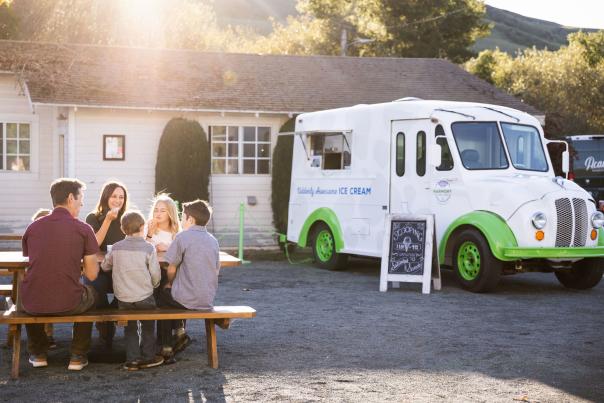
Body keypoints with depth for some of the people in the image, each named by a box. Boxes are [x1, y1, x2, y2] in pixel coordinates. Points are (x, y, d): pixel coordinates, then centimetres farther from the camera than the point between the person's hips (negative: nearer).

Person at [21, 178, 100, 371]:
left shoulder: (33, 227, 5)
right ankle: (78, 356, 28)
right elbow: (92, 275, -2)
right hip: (69, 304, -2)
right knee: (91, 295, 32)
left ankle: (38, 353, 37)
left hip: (34, 305, 3)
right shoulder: (83, 229, -4)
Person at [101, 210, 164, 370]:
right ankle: (147, 357, 23)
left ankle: (132, 359, 16)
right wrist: (153, 285, 12)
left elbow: (104, 266, 11)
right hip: (144, 297, -2)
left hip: (123, 297, 2)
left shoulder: (116, 248, -1)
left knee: (130, 327, 19)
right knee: (148, 327, 18)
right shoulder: (148, 248, -9)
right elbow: (155, 274, -7)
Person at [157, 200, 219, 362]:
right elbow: (216, 270, 12)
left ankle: (166, 349, 21)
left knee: (162, 297, 23)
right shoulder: (213, 240, 7)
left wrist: (170, 284, 14)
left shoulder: (183, 237, -11)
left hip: (187, 300, -6)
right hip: (208, 300, 6)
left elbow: (171, 269, -7)